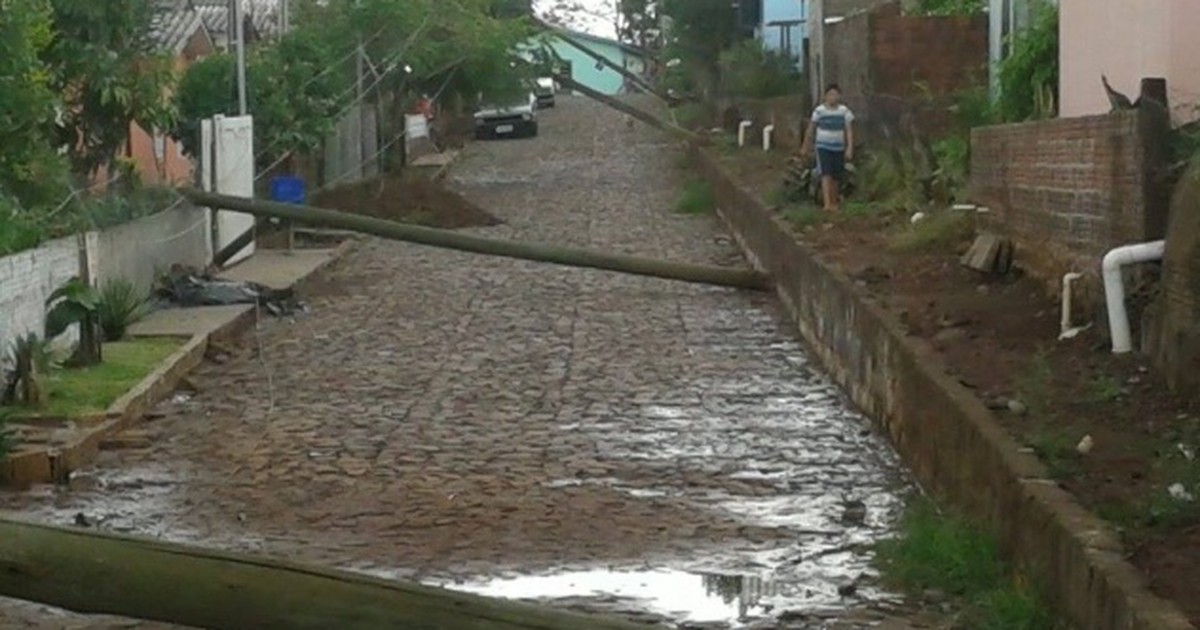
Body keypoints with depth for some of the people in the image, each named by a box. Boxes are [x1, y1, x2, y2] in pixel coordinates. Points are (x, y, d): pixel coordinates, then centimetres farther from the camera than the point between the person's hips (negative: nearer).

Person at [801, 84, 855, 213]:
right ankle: (827, 203, -25)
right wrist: (806, 147, 12)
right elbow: (810, 130, 6)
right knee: (826, 174, -16)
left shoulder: (845, 111, -4)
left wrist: (850, 149, -14)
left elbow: (849, 131, -5)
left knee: (836, 177, 9)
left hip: (838, 148, 2)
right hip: (823, 147, -2)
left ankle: (834, 203, 25)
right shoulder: (819, 111, -4)